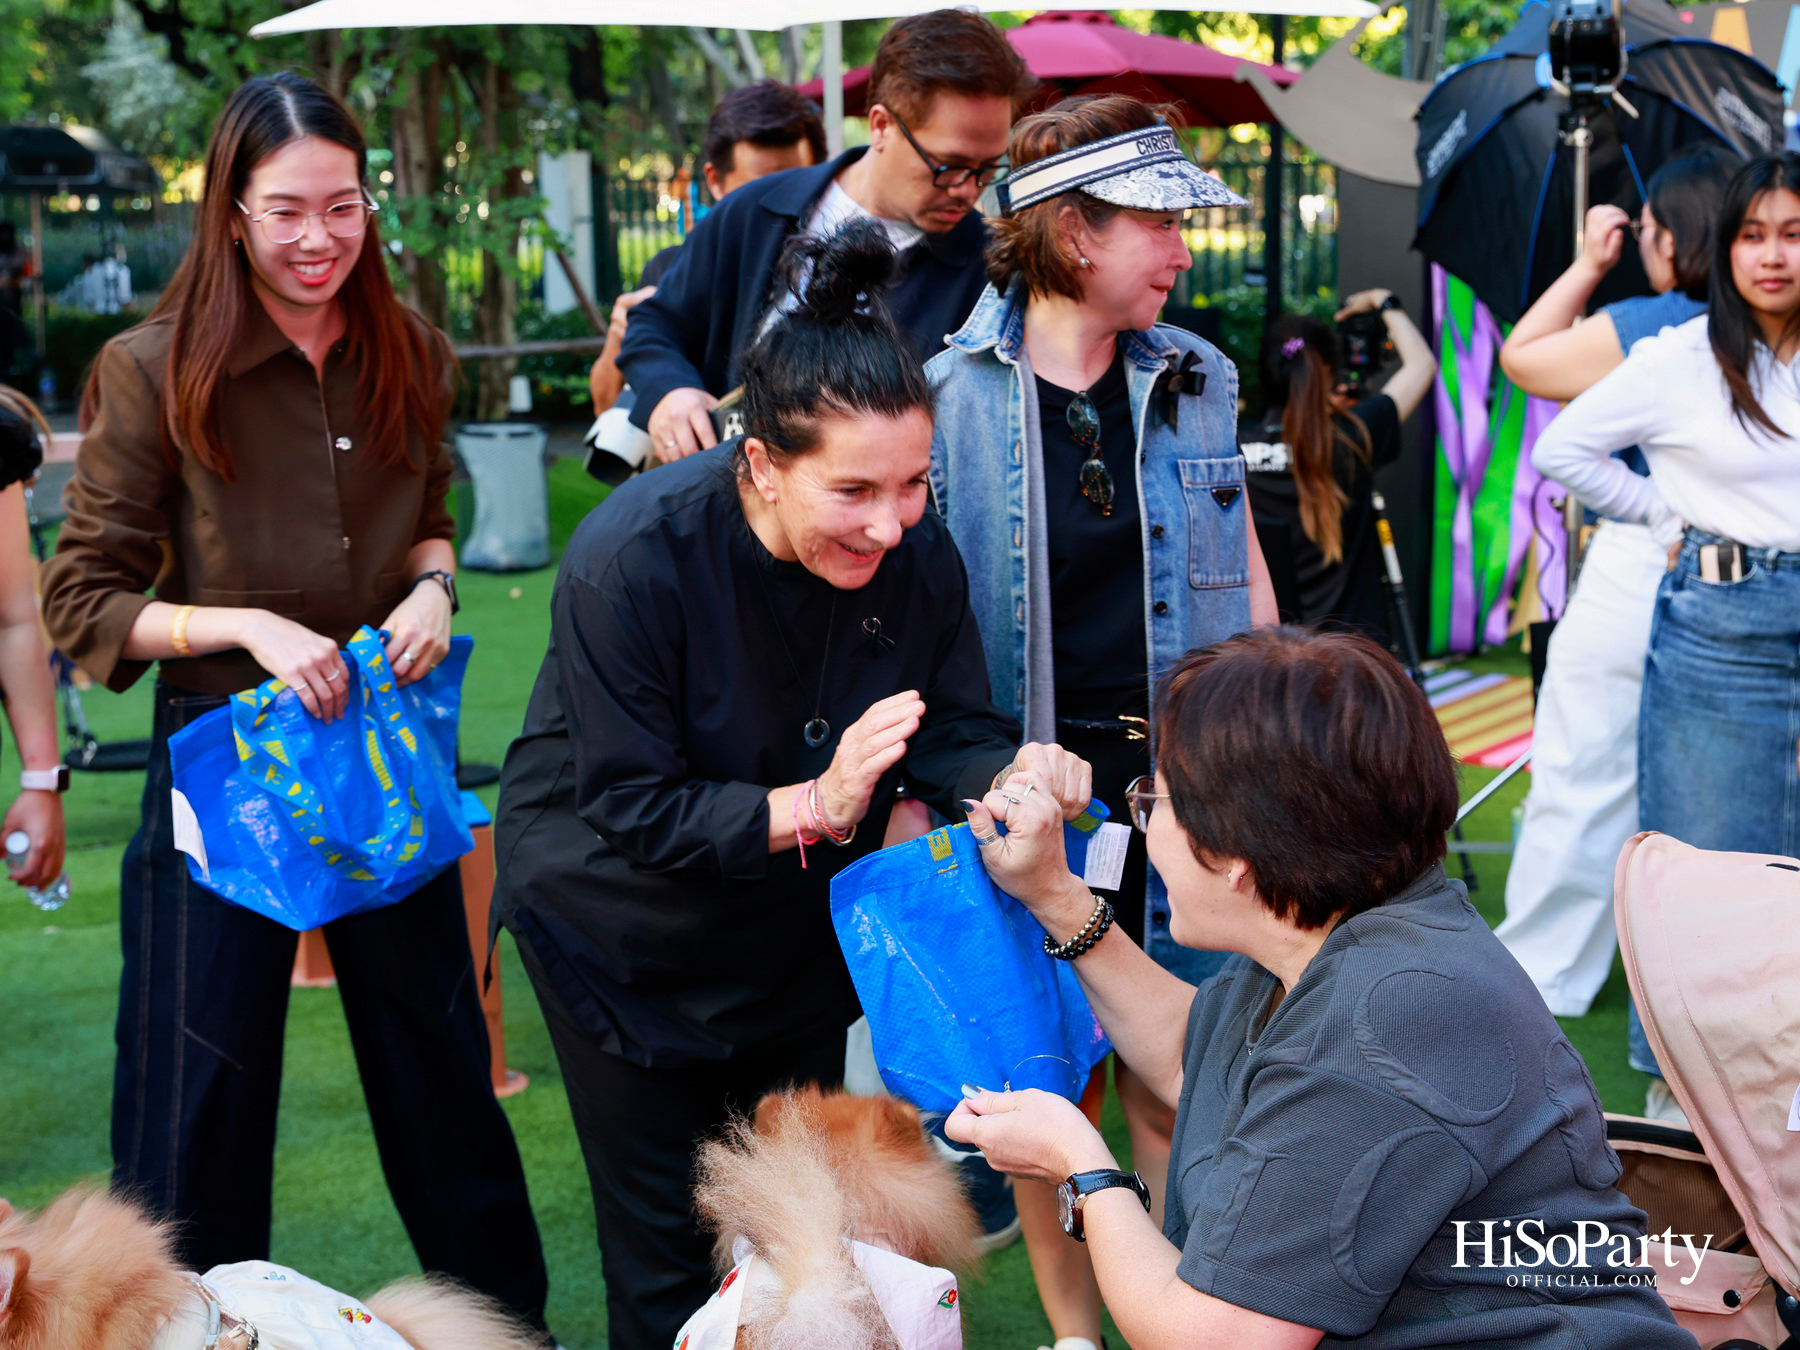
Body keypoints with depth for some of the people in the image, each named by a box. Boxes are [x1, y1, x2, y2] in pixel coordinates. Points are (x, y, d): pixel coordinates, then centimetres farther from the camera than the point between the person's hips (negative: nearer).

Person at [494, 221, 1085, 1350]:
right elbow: (631, 811, -28)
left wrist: (1012, 775, -35)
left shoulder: (918, 555, -19)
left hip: (796, 927, 4)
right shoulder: (635, 557, -31)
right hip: (623, 927, -4)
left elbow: (954, 733, -12)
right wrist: (815, 807, -39)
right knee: (664, 1243, 8)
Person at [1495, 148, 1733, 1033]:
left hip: (1642, 565, -5)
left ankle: (1541, 971, 11)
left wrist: (1587, 266, 8)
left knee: (1584, 777, 3)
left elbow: (1521, 357, 0)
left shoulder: (1647, 326, -12)